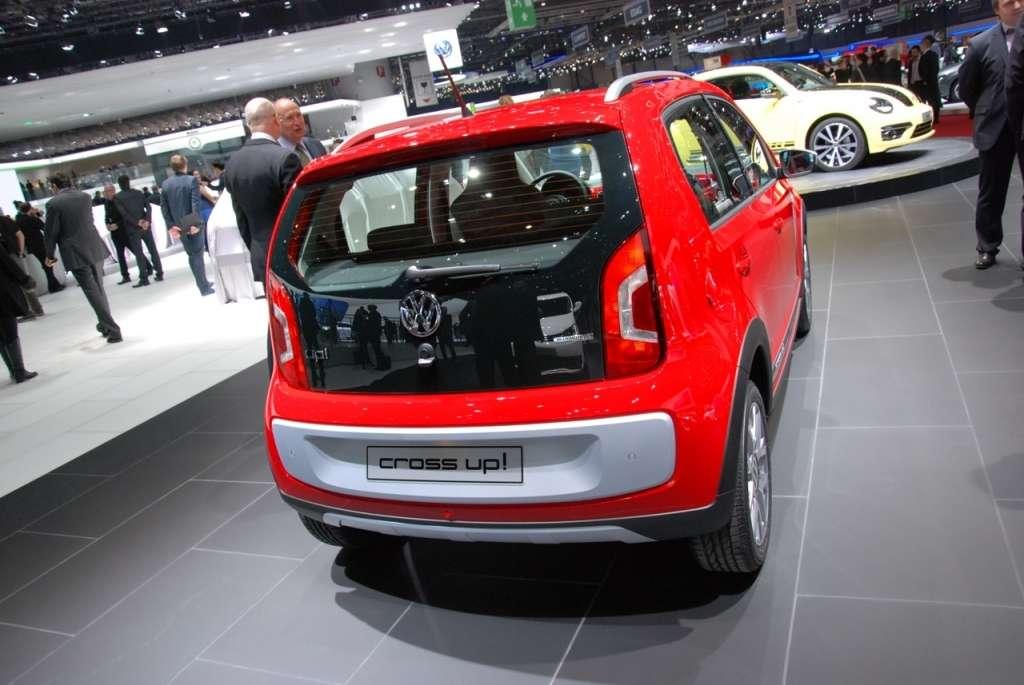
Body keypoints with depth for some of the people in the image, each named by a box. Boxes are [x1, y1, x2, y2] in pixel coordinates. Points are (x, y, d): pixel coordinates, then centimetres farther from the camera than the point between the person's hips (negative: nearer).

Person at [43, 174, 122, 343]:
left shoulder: (53, 204, -9)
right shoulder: (85, 196, 5)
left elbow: (51, 232, -5)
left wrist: (49, 255, 9)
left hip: (75, 254, -5)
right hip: (95, 248, 5)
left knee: (93, 292, -4)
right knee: (99, 289, 18)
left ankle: (112, 330, -7)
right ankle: (105, 324, 28)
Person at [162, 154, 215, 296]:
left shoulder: (165, 184, 6)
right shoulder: (192, 180, -8)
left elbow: (164, 207, 2)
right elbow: (195, 203, -18)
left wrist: (170, 225, 2)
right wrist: (195, 223, -21)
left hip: (179, 225, 4)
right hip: (192, 224, -4)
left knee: (192, 255, 14)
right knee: (198, 254, 3)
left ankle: (203, 284, 19)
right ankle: (204, 287, 4)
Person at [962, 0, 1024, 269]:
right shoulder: (981, 44, 0)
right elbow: (966, 86, 9)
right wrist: (985, 114, 11)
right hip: (996, 130, 0)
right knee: (991, 195, 8)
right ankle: (987, 248, 20)